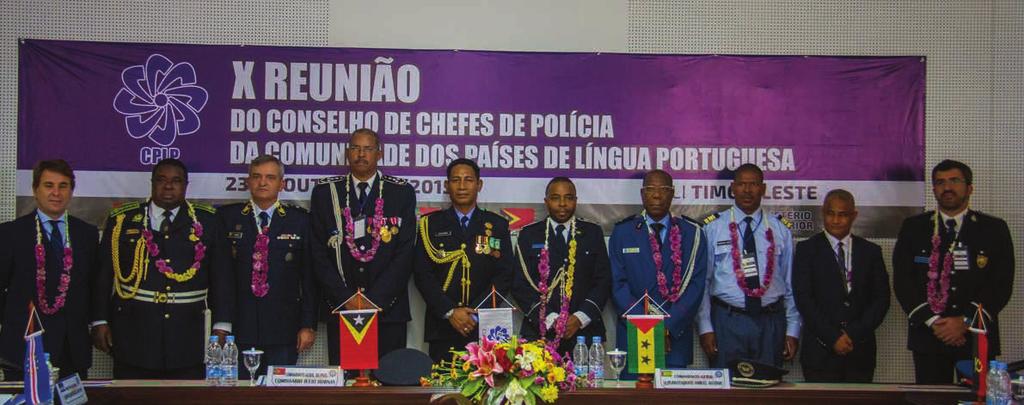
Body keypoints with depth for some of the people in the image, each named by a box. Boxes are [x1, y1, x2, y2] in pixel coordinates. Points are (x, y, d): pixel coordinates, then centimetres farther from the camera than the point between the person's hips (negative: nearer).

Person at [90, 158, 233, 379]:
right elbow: (103, 275, 7)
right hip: (133, 338, 0)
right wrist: (100, 321, 2)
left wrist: (221, 326, -1)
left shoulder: (206, 221, 6)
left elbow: (221, 277, 5)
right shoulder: (122, 220, 7)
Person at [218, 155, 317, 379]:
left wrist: (308, 325, -1)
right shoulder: (227, 217, 7)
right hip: (239, 327, 0)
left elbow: (309, 276, 4)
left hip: (283, 329, 0)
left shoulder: (299, 220, 5)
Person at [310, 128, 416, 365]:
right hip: (340, 308, 1)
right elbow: (319, 252, 3)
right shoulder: (324, 192, 7)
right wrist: (345, 297, -7)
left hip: (388, 308, -1)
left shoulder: (402, 192, 4)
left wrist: (375, 299, -10)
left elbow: (405, 252, -2)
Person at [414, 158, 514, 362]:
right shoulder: (430, 224, 8)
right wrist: (450, 312, -10)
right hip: (442, 328, 0)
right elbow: (422, 275, 2)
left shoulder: (497, 225, 9)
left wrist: (475, 314, -8)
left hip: (485, 328, 0)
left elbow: (504, 276, 3)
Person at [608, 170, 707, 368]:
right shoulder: (622, 232, 6)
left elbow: (695, 285, -2)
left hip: (676, 336, 0)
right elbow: (618, 285, 0)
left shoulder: (692, 233, 5)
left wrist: (668, 327, -12)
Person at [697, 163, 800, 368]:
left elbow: (791, 282, 9)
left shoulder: (781, 229, 8)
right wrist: (705, 327, -4)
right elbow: (702, 281, 1)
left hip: (771, 322, 2)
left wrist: (792, 330, 5)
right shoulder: (712, 227, 1)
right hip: (727, 321, -2)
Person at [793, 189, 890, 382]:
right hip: (820, 353, -2)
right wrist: (833, 337, -11)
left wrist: (855, 334, -7)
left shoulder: (871, 251, 11)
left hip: (861, 352, 2)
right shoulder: (807, 249, 3)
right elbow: (803, 299, -5)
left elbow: (881, 299, 5)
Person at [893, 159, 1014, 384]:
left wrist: (965, 321, -11)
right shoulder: (913, 228, 8)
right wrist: (932, 321, -10)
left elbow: (1002, 285, 0)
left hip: (978, 338, 0)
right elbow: (902, 281, 1)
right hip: (928, 337, 0)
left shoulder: (994, 229, 7)